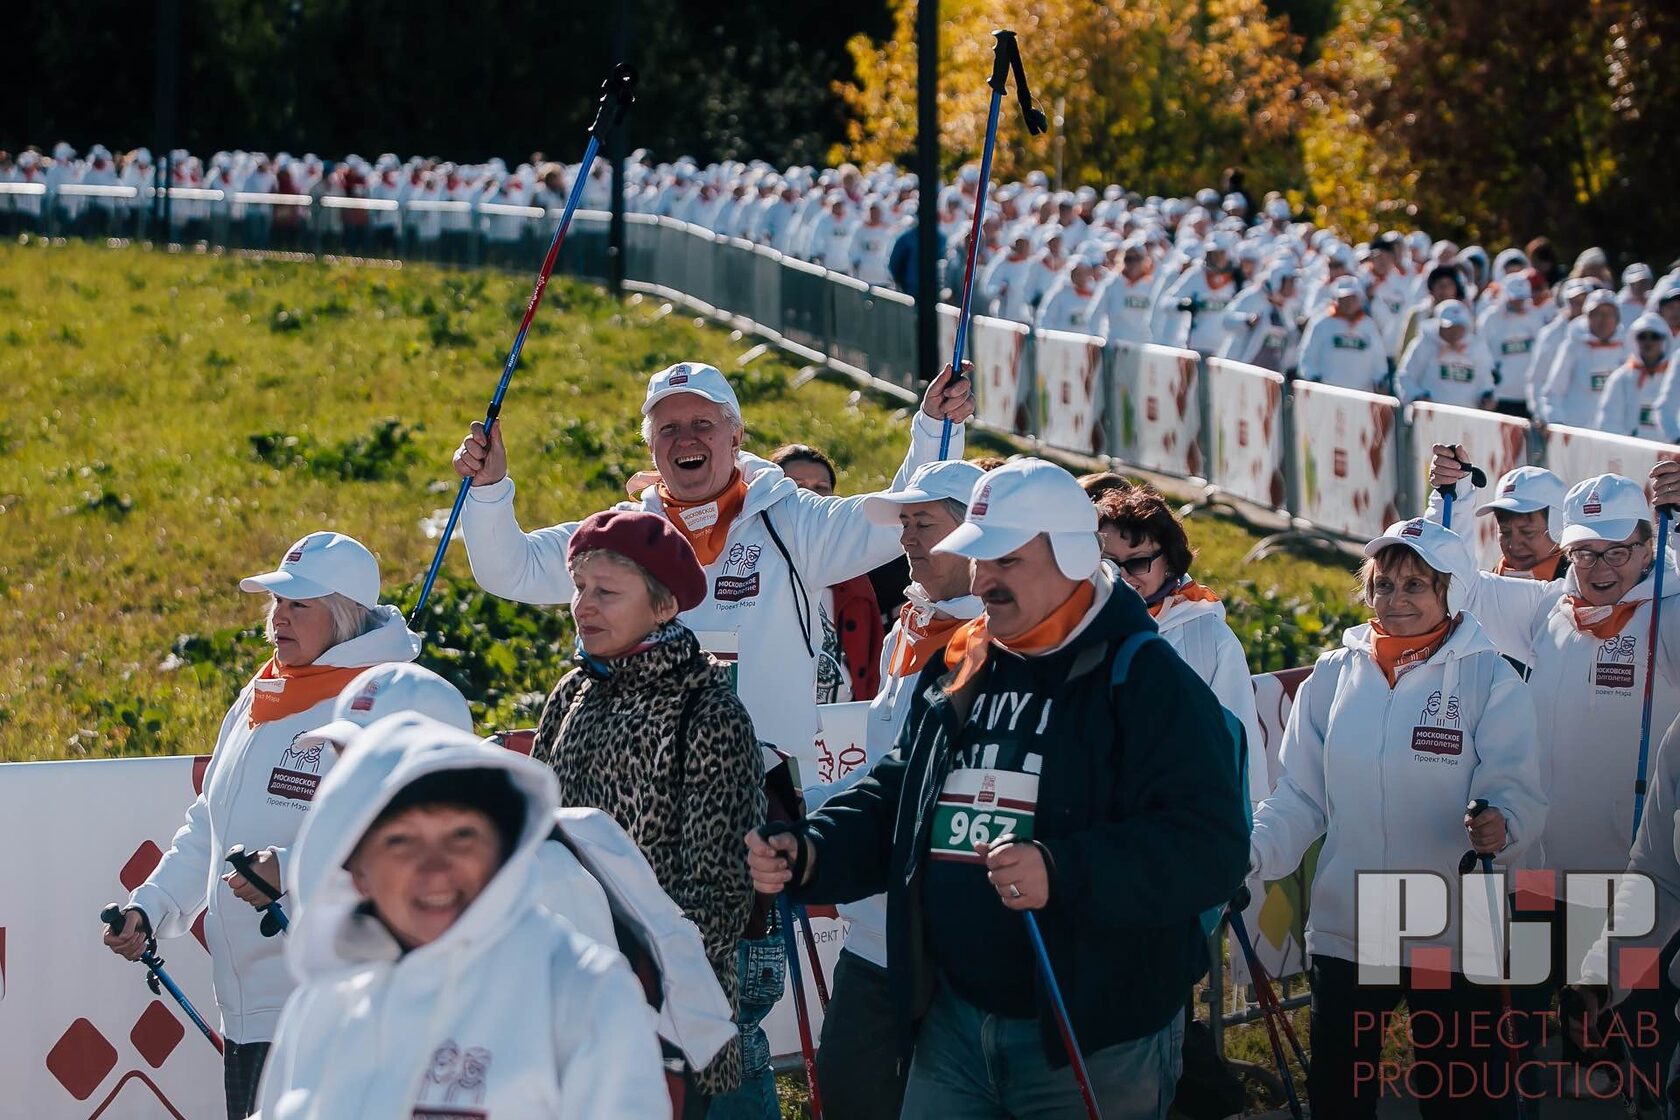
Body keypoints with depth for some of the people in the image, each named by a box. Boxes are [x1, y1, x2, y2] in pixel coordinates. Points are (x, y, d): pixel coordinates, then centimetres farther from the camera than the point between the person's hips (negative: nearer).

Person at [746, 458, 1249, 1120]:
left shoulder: (1147, 681, -10)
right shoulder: (953, 674, 13)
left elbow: (1210, 846, -20)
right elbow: (890, 804, 22)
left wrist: (1063, 873, -31)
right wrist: (808, 853, 1)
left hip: (1095, 1046, -6)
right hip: (952, 1027, 6)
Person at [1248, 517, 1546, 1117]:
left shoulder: (1489, 678, -4)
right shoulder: (1334, 675, 5)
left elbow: (1516, 790, -11)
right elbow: (1300, 797, 6)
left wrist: (1503, 825, -33)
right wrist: (1250, 851, -12)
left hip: (1455, 937, -3)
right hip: (1344, 933, 3)